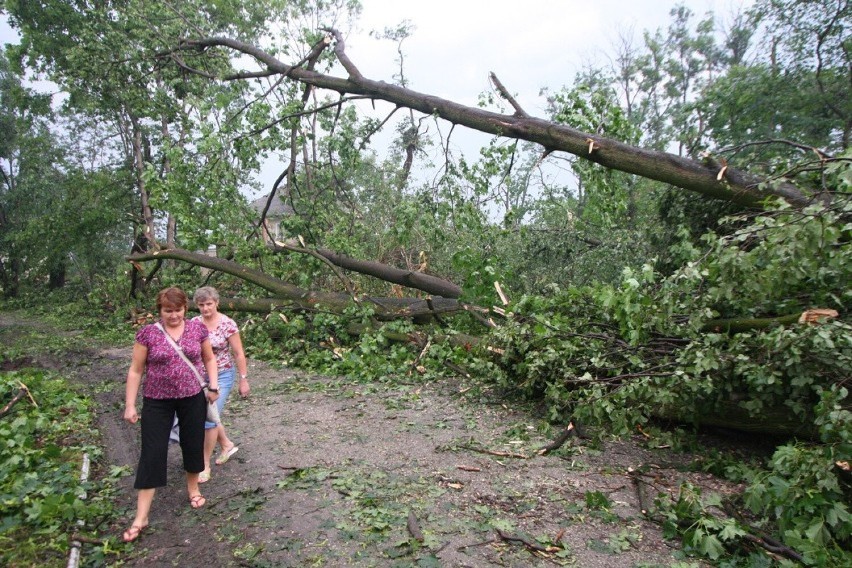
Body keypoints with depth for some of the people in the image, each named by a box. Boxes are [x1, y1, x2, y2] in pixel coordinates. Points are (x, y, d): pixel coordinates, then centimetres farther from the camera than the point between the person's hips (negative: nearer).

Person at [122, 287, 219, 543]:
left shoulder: (198, 329, -2)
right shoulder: (148, 333, -7)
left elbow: (209, 359, 11)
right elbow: (135, 371, -2)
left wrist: (213, 386, 1)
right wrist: (130, 405, -4)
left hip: (193, 399, 2)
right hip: (157, 402, -2)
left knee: (193, 445, 14)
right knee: (152, 454, 1)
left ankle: (193, 488, 40)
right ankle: (141, 517, 11)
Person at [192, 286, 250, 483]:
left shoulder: (227, 324, -13)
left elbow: (239, 354, -9)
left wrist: (244, 380, -9)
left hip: (221, 376, -5)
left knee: (209, 419, -8)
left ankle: (205, 465, 8)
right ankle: (227, 445, 40)